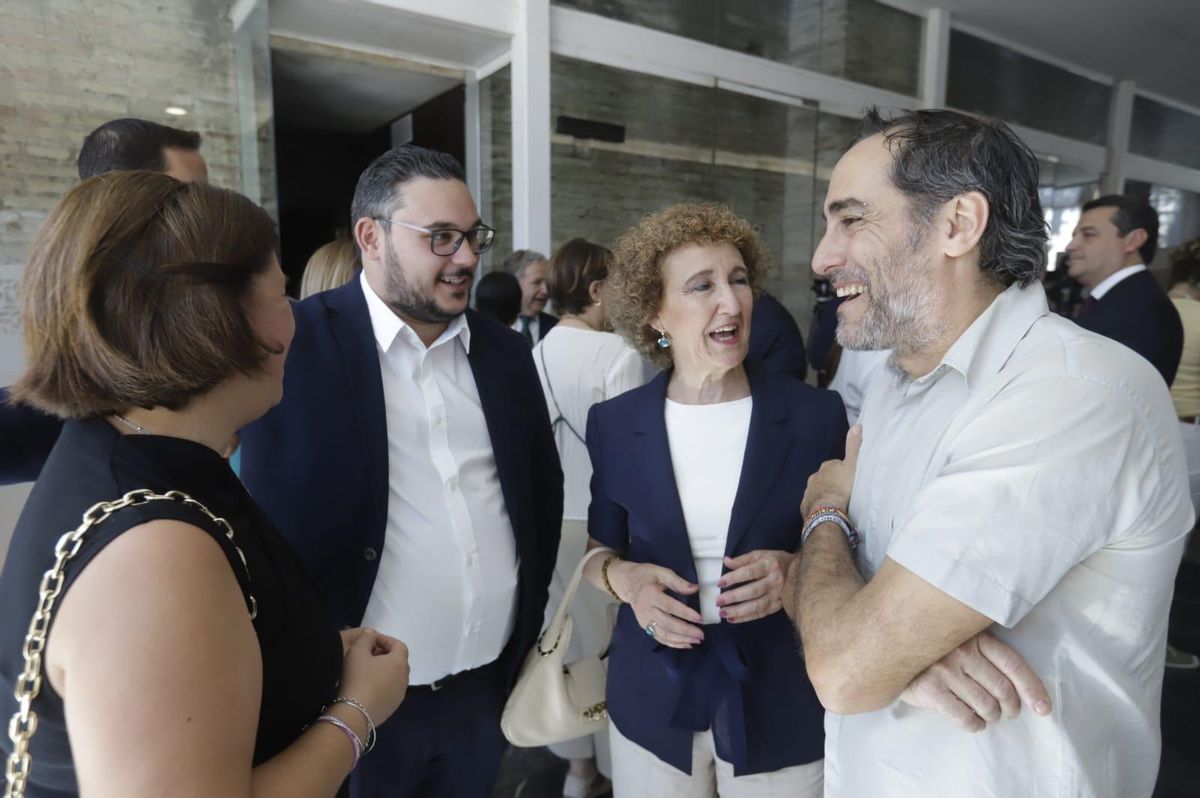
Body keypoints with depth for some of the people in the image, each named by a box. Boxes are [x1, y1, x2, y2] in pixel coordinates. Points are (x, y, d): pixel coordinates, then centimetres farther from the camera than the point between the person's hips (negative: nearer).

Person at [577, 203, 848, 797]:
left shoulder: (816, 415, -10)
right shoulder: (614, 423, -6)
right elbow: (596, 547, 6)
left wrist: (799, 572, -20)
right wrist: (623, 577, -15)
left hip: (781, 702, -1)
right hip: (651, 698, 1)